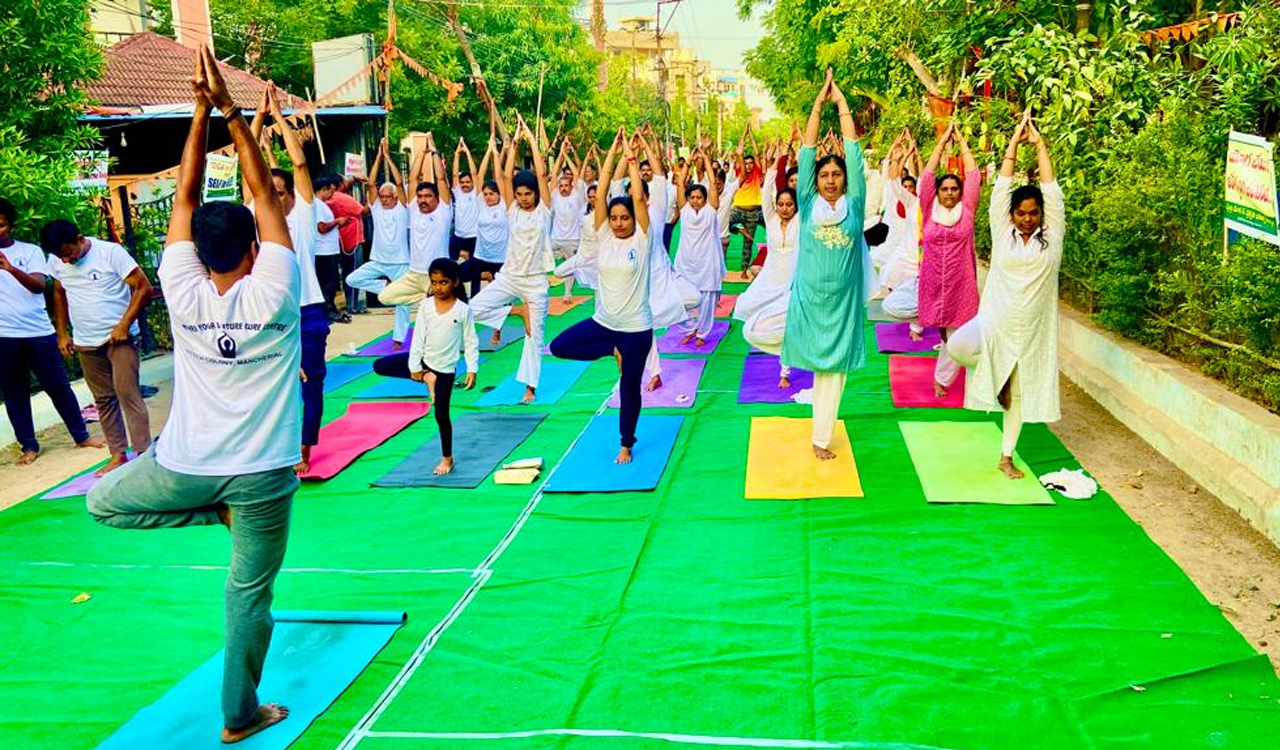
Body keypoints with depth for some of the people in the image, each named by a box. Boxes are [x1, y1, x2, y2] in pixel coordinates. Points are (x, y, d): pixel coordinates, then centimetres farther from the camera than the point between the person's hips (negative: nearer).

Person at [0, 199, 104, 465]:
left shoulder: (30, 251, 3)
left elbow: (39, 285, -12)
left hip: (39, 332, -1)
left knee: (58, 386, 6)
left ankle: (81, 436, 18)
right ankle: (29, 445, 18)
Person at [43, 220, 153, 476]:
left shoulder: (111, 252, -13)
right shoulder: (56, 262, 3)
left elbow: (144, 287, -14)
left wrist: (123, 325, -17)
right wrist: (62, 333, 13)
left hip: (119, 338, -5)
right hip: (85, 344, 5)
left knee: (128, 394, -11)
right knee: (104, 400, 8)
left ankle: (144, 454, -9)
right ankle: (118, 455, 15)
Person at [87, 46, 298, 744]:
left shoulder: (185, 294, -9)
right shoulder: (271, 295, -14)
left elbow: (185, 197, -3)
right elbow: (264, 192, -8)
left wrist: (201, 113, -5)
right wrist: (228, 109, -7)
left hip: (185, 465, 1)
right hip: (262, 474, -1)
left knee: (103, 503, 31)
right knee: (249, 593, 11)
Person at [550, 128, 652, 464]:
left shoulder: (642, 240, -8)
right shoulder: (604, 237, 0)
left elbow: (639, 197, -16)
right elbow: (600, 194, -6)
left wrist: (630, 158, -13)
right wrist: (612, 154, -9)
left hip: (636, 327, -4)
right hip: (603, 321, 4)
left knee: (629, 388, 6)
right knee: (559, 346, -6)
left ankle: (627, 445, 27)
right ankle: (613, 351, 10)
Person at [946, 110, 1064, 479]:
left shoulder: (1051, 237, 2)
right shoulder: (1003, 234, 2)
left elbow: (1051, 190, -1)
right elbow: (1002, 187, 1)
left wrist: (1039, 145, 1)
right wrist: (1014, 142, 2)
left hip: (1030, 329, 1)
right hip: (995, 321, -1)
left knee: (1020, 393, 9)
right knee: (957, 346, -30)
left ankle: (1006, 457, 26)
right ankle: (994, 377, 2)